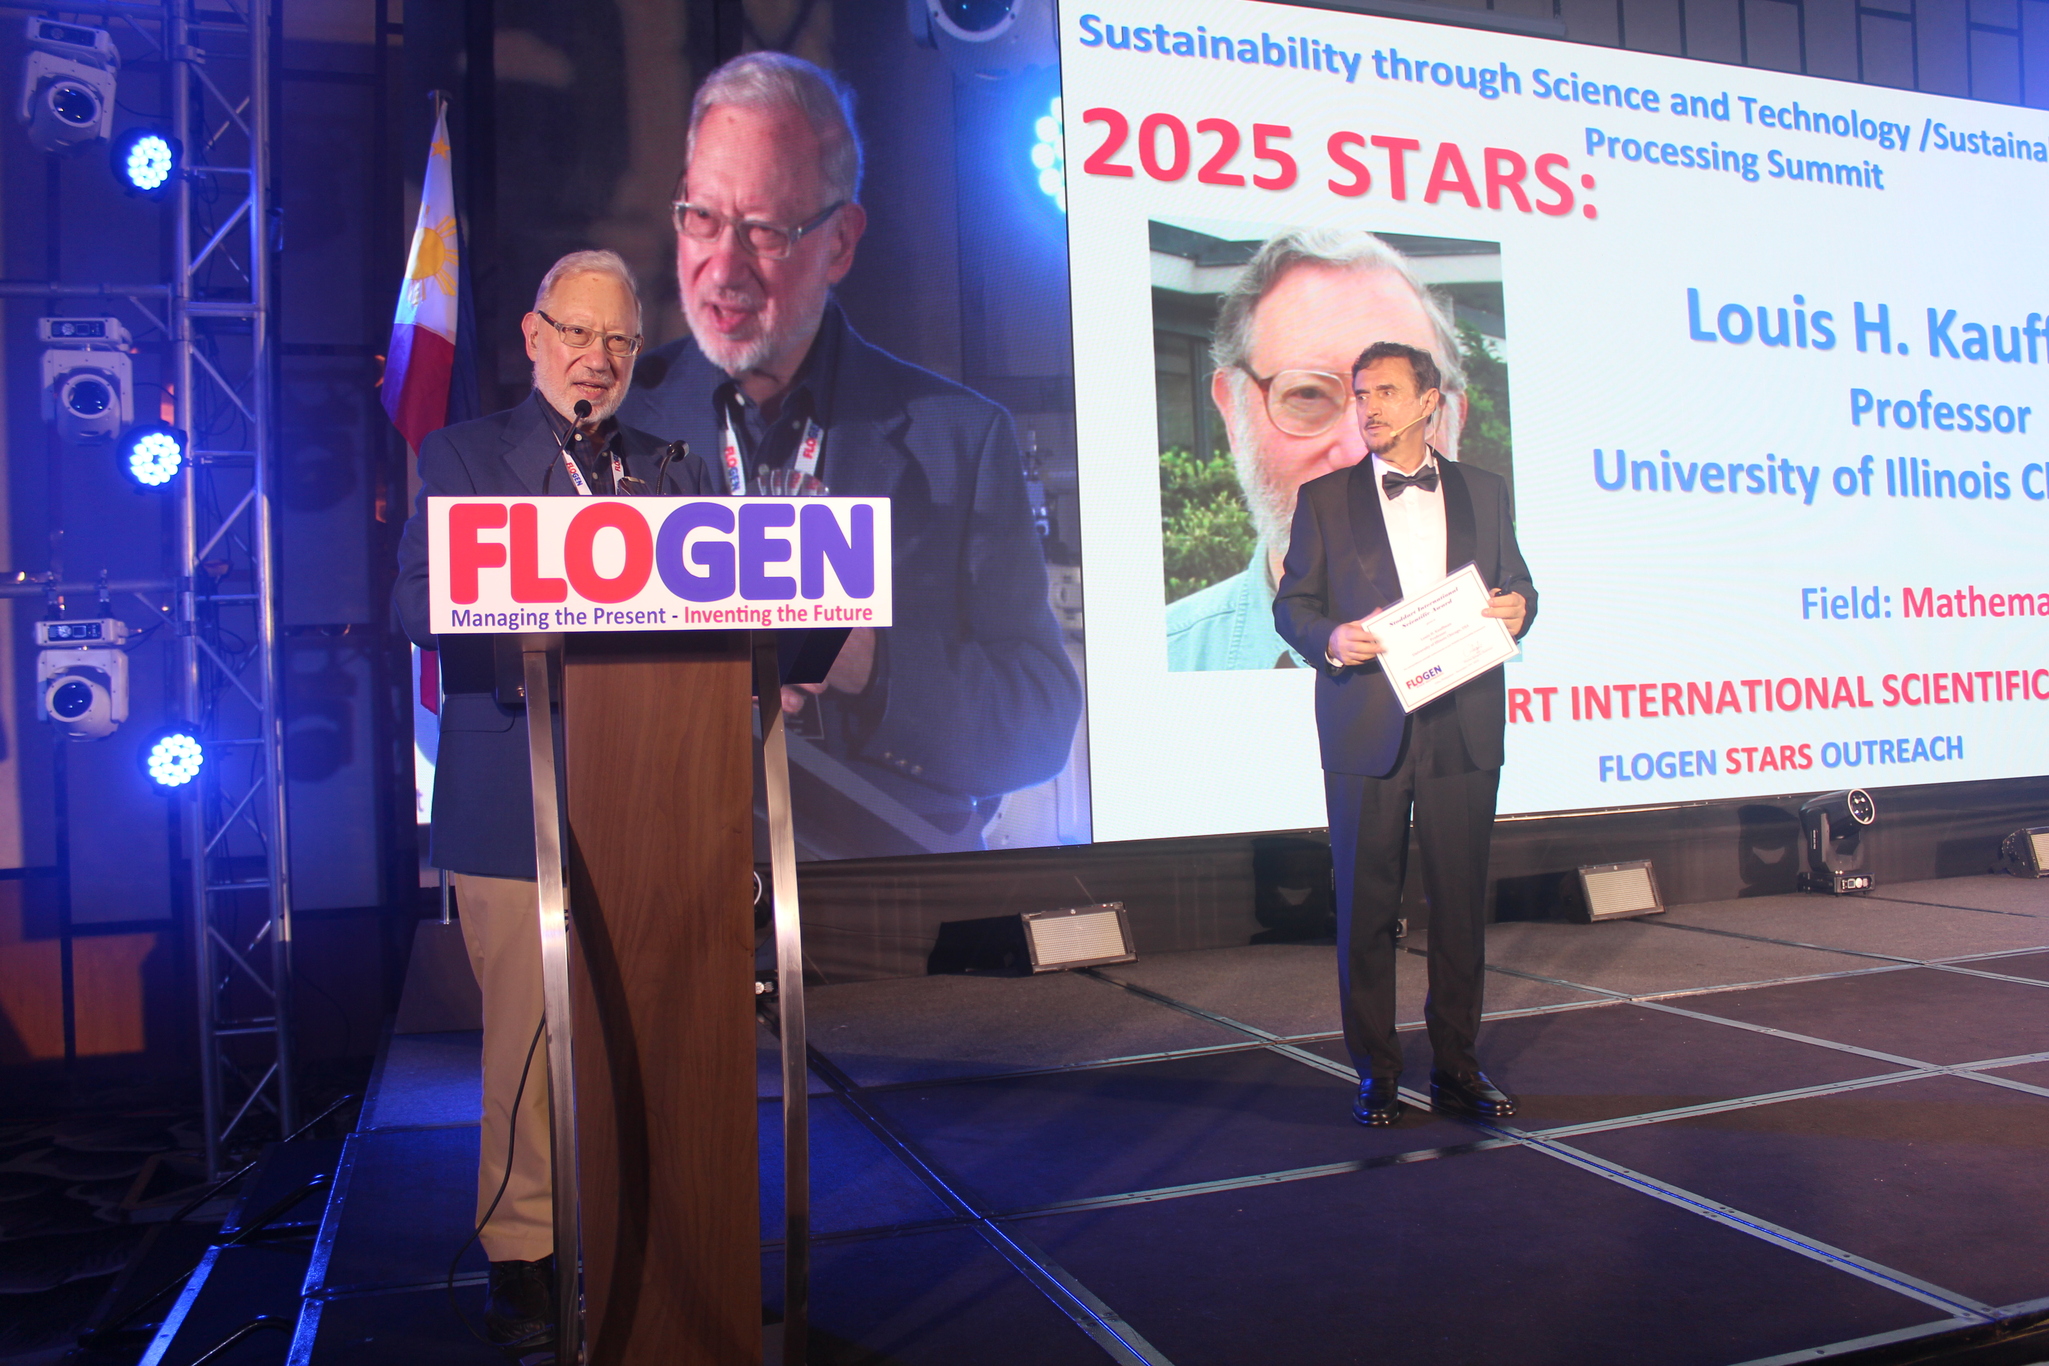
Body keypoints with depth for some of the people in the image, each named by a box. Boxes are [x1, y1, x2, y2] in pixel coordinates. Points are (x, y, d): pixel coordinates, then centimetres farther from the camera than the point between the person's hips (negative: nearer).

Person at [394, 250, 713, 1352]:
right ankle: (521, 1253, 14)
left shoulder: (675, 473, 19)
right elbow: (416, 602, -4)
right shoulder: (462, 455, 9)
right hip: (517, 797, -3)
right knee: (526, 1034, -1)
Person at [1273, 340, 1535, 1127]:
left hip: (1463, 729, 2)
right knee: (1367, 907, 3)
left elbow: (1516, 586, 17)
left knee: (1462, 904, 7)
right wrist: (1330, 640, -16)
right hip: (1365, 732, -1)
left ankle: (1457, 1068, 20)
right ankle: (1375, 1073, 15)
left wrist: (1518, 610, -7)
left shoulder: (1484, 493, 13)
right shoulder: (1324, 498, 7)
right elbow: (1292, 604, 5)